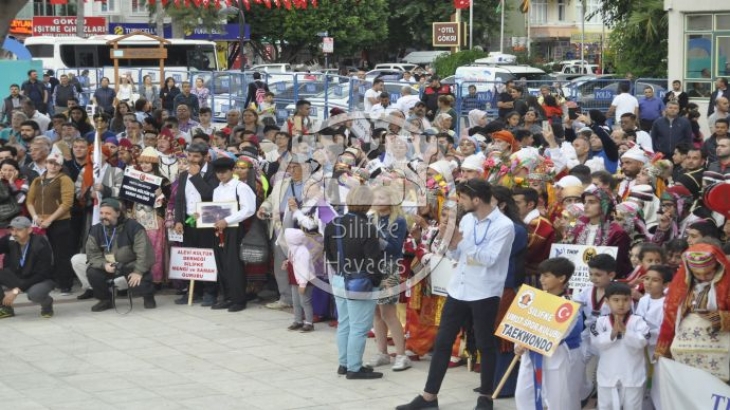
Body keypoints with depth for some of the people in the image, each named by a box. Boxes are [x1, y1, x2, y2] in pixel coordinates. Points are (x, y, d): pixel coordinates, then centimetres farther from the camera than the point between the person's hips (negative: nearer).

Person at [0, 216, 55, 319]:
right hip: (17, 278, 5)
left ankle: (46, 304, -1)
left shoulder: (41, 244, -23)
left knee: (34, 293, -39)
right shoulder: (9, 241, -12)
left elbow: (42, 274, -23)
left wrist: (17, 290, -27)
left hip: (42, 280, -5)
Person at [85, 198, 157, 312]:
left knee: (137, 284, -30)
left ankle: (149, 295, 10)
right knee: (92, 272, -22)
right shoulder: (96, 230, -4)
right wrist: (104, 265, -24)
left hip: (132, 265, -4)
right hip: (109, 265, 4)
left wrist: (138, 271, -28)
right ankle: (105, 299, 4)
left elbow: (143, 252, -21)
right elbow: (92, 254, -5)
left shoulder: (133, 227, -18)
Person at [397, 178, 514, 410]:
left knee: (485, 345, 6)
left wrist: (463, 240, -20)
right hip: (458, 289, 6)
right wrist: (452, 243, -9)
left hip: (484, 293, -6)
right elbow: (457, 256, 11)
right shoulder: (467, 219, 8)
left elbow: (489, 258, -20)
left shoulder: (504, 225, -12)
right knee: (442, 341, 7)